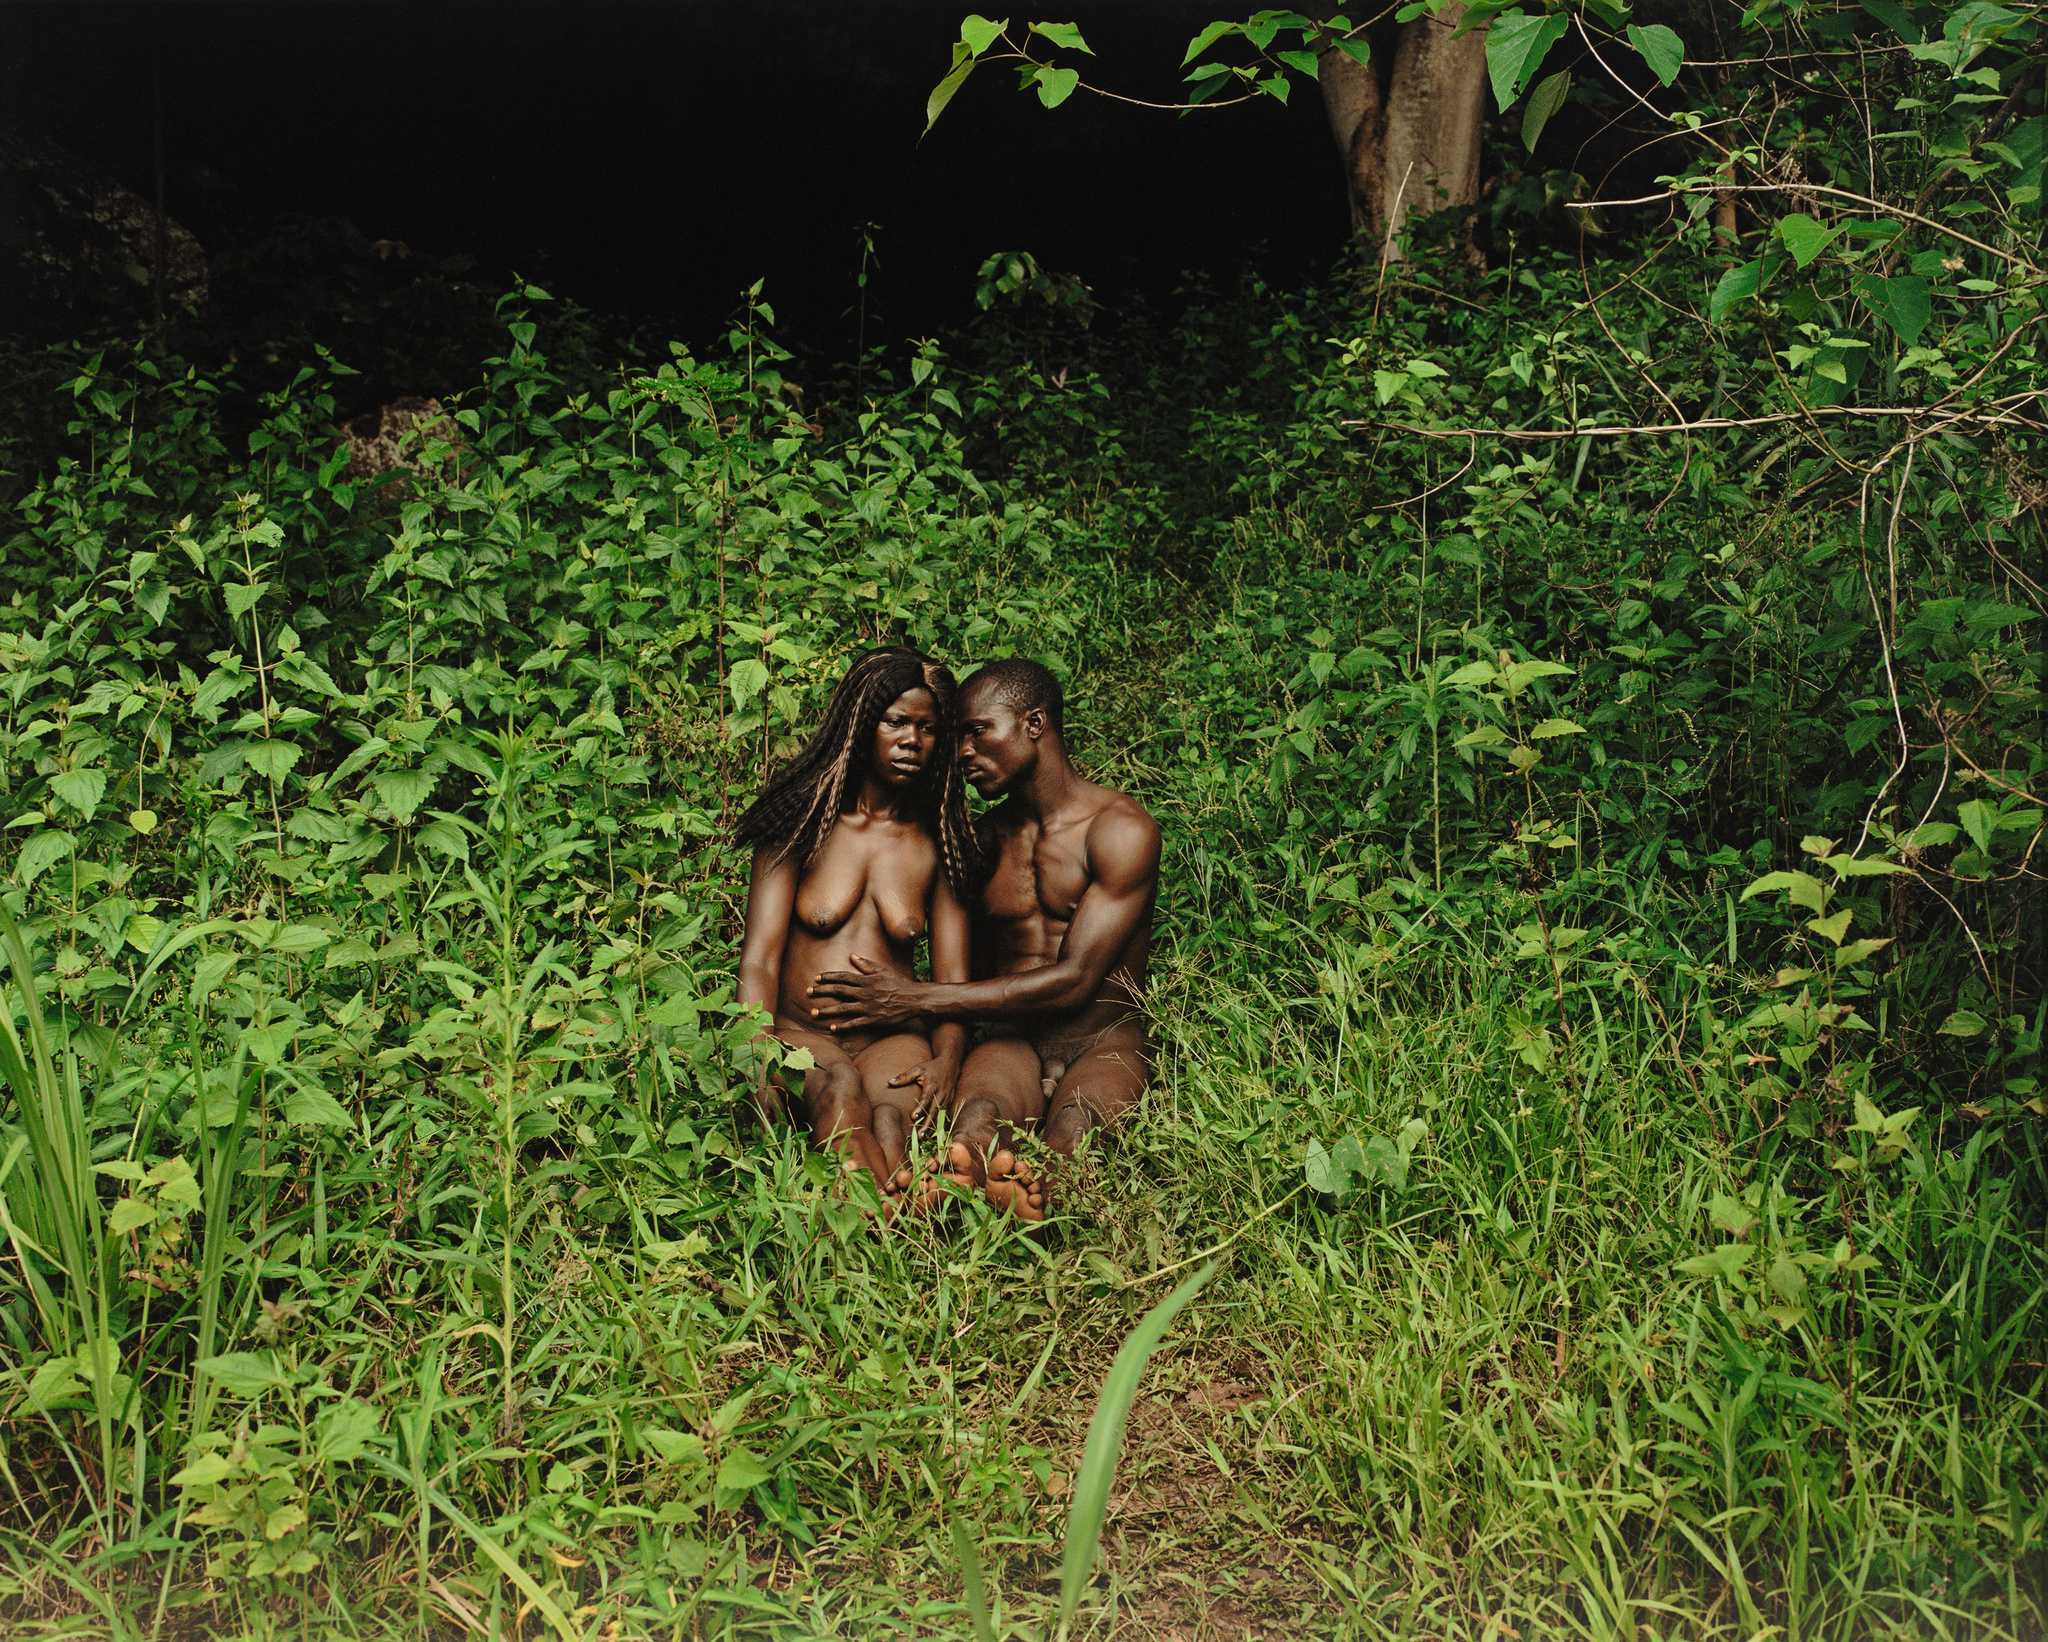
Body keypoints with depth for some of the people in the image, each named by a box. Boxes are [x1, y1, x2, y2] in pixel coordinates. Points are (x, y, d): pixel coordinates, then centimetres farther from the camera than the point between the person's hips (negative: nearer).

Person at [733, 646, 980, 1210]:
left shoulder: (938, 844, 10)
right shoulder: (802, 824, 4)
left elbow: (953, 977, 6)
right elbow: (759, 961, -3)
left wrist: (948, 1058, -18)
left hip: (895, 1037, 1)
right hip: (799, 1034, -1)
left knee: (894, 1112, -35)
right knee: (838, 1087, -37)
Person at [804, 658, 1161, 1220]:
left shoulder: (1122, 830, -4)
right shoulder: (990, 831, 16)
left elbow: (1075, 980, -13)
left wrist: (920, 999, -14)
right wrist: (948, 1056, -9)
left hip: (1105, 1044, -2)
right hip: (1012, 1041, 2)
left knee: (1075, 1121, -40)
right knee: (978, 1111, -37)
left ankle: (1044, 1194, -73)